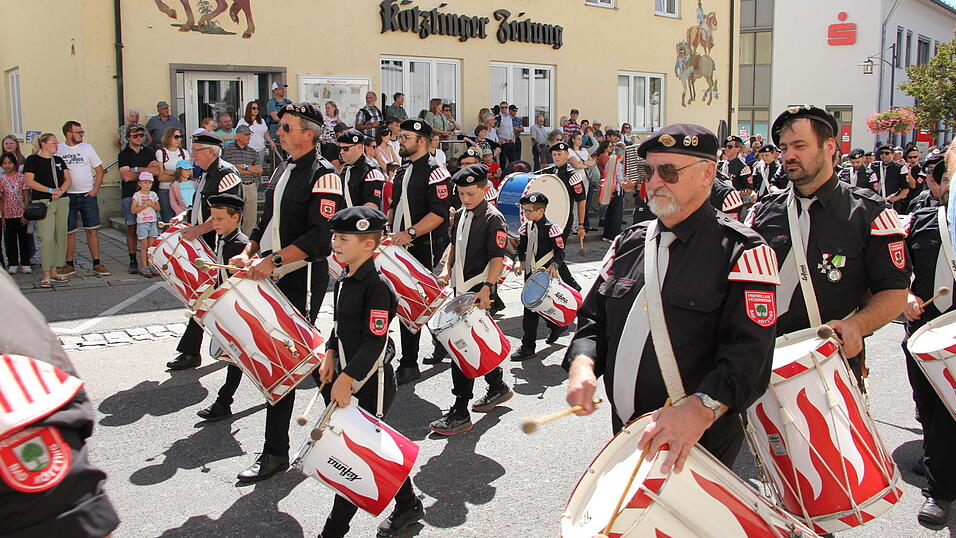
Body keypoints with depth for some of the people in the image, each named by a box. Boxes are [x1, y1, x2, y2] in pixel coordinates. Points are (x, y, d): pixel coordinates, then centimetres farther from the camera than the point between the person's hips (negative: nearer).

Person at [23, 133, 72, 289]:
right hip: (43, 203, -6)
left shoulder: (59, 160, 16)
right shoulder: (32, 160, 1)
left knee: (60, 237, 5)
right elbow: (29, 181, -7)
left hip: (62, 202, 6)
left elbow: (67, 179, 11)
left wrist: (60, 191, -8)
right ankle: (46, 275, -9)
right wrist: (50, 190, -14)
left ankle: (54, 271, 13)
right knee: (47, 238, -12)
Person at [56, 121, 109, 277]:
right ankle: (70, 265, 14)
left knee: (92, 230, 2)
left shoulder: (87, 148, 4)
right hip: (67, 196, -1)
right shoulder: (58, 150, 1)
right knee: (69, 232, 4)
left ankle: (97, 264, 7)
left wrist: (95, 189, -4)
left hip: (87, 195, 1)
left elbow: (99, 170, 6)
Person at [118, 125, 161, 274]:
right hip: (130, 196, -1)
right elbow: (126, 176, -6)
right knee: (132, 228, -2)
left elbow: (157, 171, -1)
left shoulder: (150, 153, 14)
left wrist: (136, 169, -5)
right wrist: (147, 169, 0)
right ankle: (133, 261, 4)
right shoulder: (124, 155, 7)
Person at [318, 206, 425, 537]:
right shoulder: (343, 281, 7)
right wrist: (330, 355, 5)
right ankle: (408, 505, 36)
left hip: (373, 383, -9)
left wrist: (346, 379, -25)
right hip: (348, 375, 9)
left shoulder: (377, 285, -20)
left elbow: (375, 341, -24)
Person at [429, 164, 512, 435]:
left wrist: (486, 288, -28)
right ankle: (498, 387, 38)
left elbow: (497, 258, -17)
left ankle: (460, 413, -4)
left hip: (480, 292, -8)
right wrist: (447, 270, 13)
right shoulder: (461, 214, 13)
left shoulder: (493, 219, -11)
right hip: (461, 289, 8)